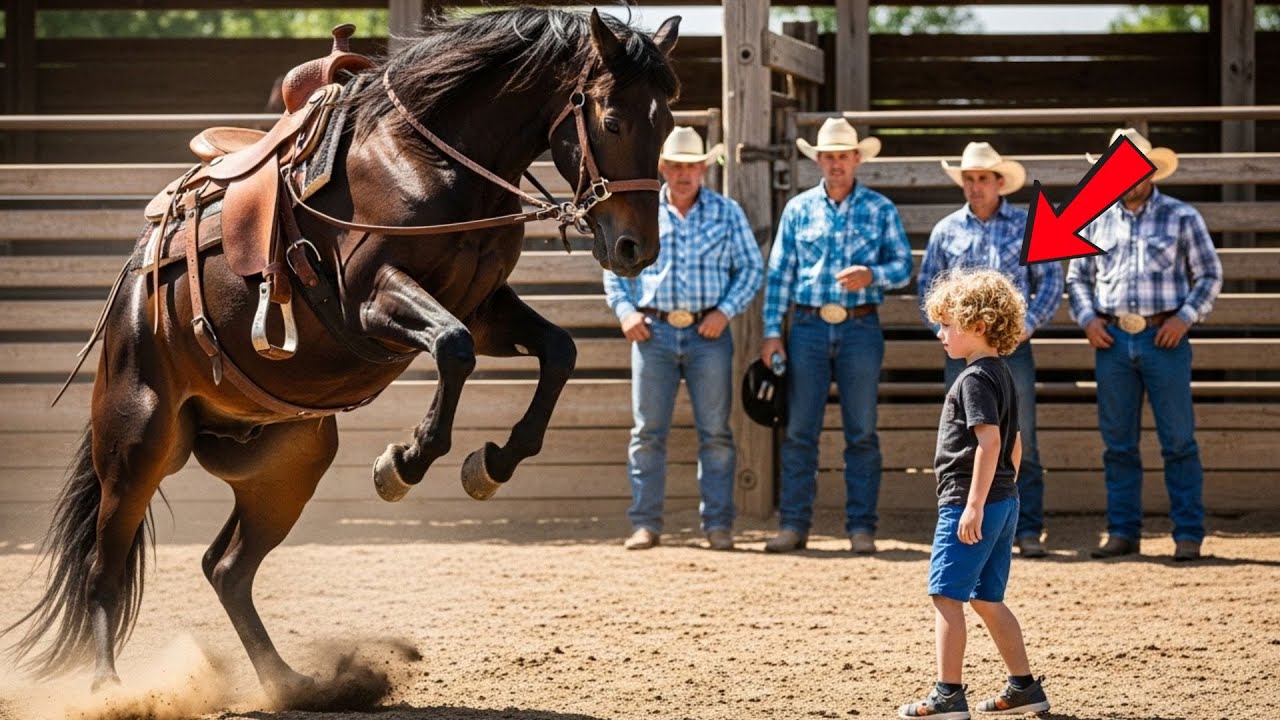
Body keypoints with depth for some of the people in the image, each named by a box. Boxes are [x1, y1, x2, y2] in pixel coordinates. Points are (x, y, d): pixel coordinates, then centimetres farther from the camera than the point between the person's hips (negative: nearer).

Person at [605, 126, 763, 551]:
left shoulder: (727, 213, 6)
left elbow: (751, 268, 6)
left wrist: (725, 310, -7)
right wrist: (624, 310, -1)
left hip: (708, 333, -1)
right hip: (653, 332, 1)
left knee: (715, 432, 0)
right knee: (647, 431, 0)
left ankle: (718, 524, 5)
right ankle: (645, 524, 4)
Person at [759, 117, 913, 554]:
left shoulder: (880, 210, 6)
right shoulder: (798, 209, 9)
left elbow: (903, 266, 4)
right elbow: (779, 272, 9)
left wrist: (871, 275, -17)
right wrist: (772, 332, 1)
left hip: (860, 327, -1)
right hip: (808, 327, 1)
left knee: (862, 433, 1)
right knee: (799, 431, -1)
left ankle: (861, 527, 4)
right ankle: (793, 524, 3)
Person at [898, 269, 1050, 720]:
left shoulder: (975, 379, -15)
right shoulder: (1002, 375, 15)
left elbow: (989, 441, -23)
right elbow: (1013, 445, 21)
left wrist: (974, 506, -24)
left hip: (967, 504, -10)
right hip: (1004, 503, 10)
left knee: (946, 596, -6)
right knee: (987, 599, 16)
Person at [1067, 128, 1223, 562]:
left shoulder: (1181, 217, 2)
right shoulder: (1097, 221, 11)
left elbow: (1209, 275, 4)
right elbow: (1077, 277, 18)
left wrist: (1185, 317, -9)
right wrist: (1087, 318, 2)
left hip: (1164, 338, -3)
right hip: (1113, 341, 3)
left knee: (1178, 441, -3)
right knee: (1118, 442, 7)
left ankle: (1188, 535, 1)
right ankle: (1123, 533, 13)